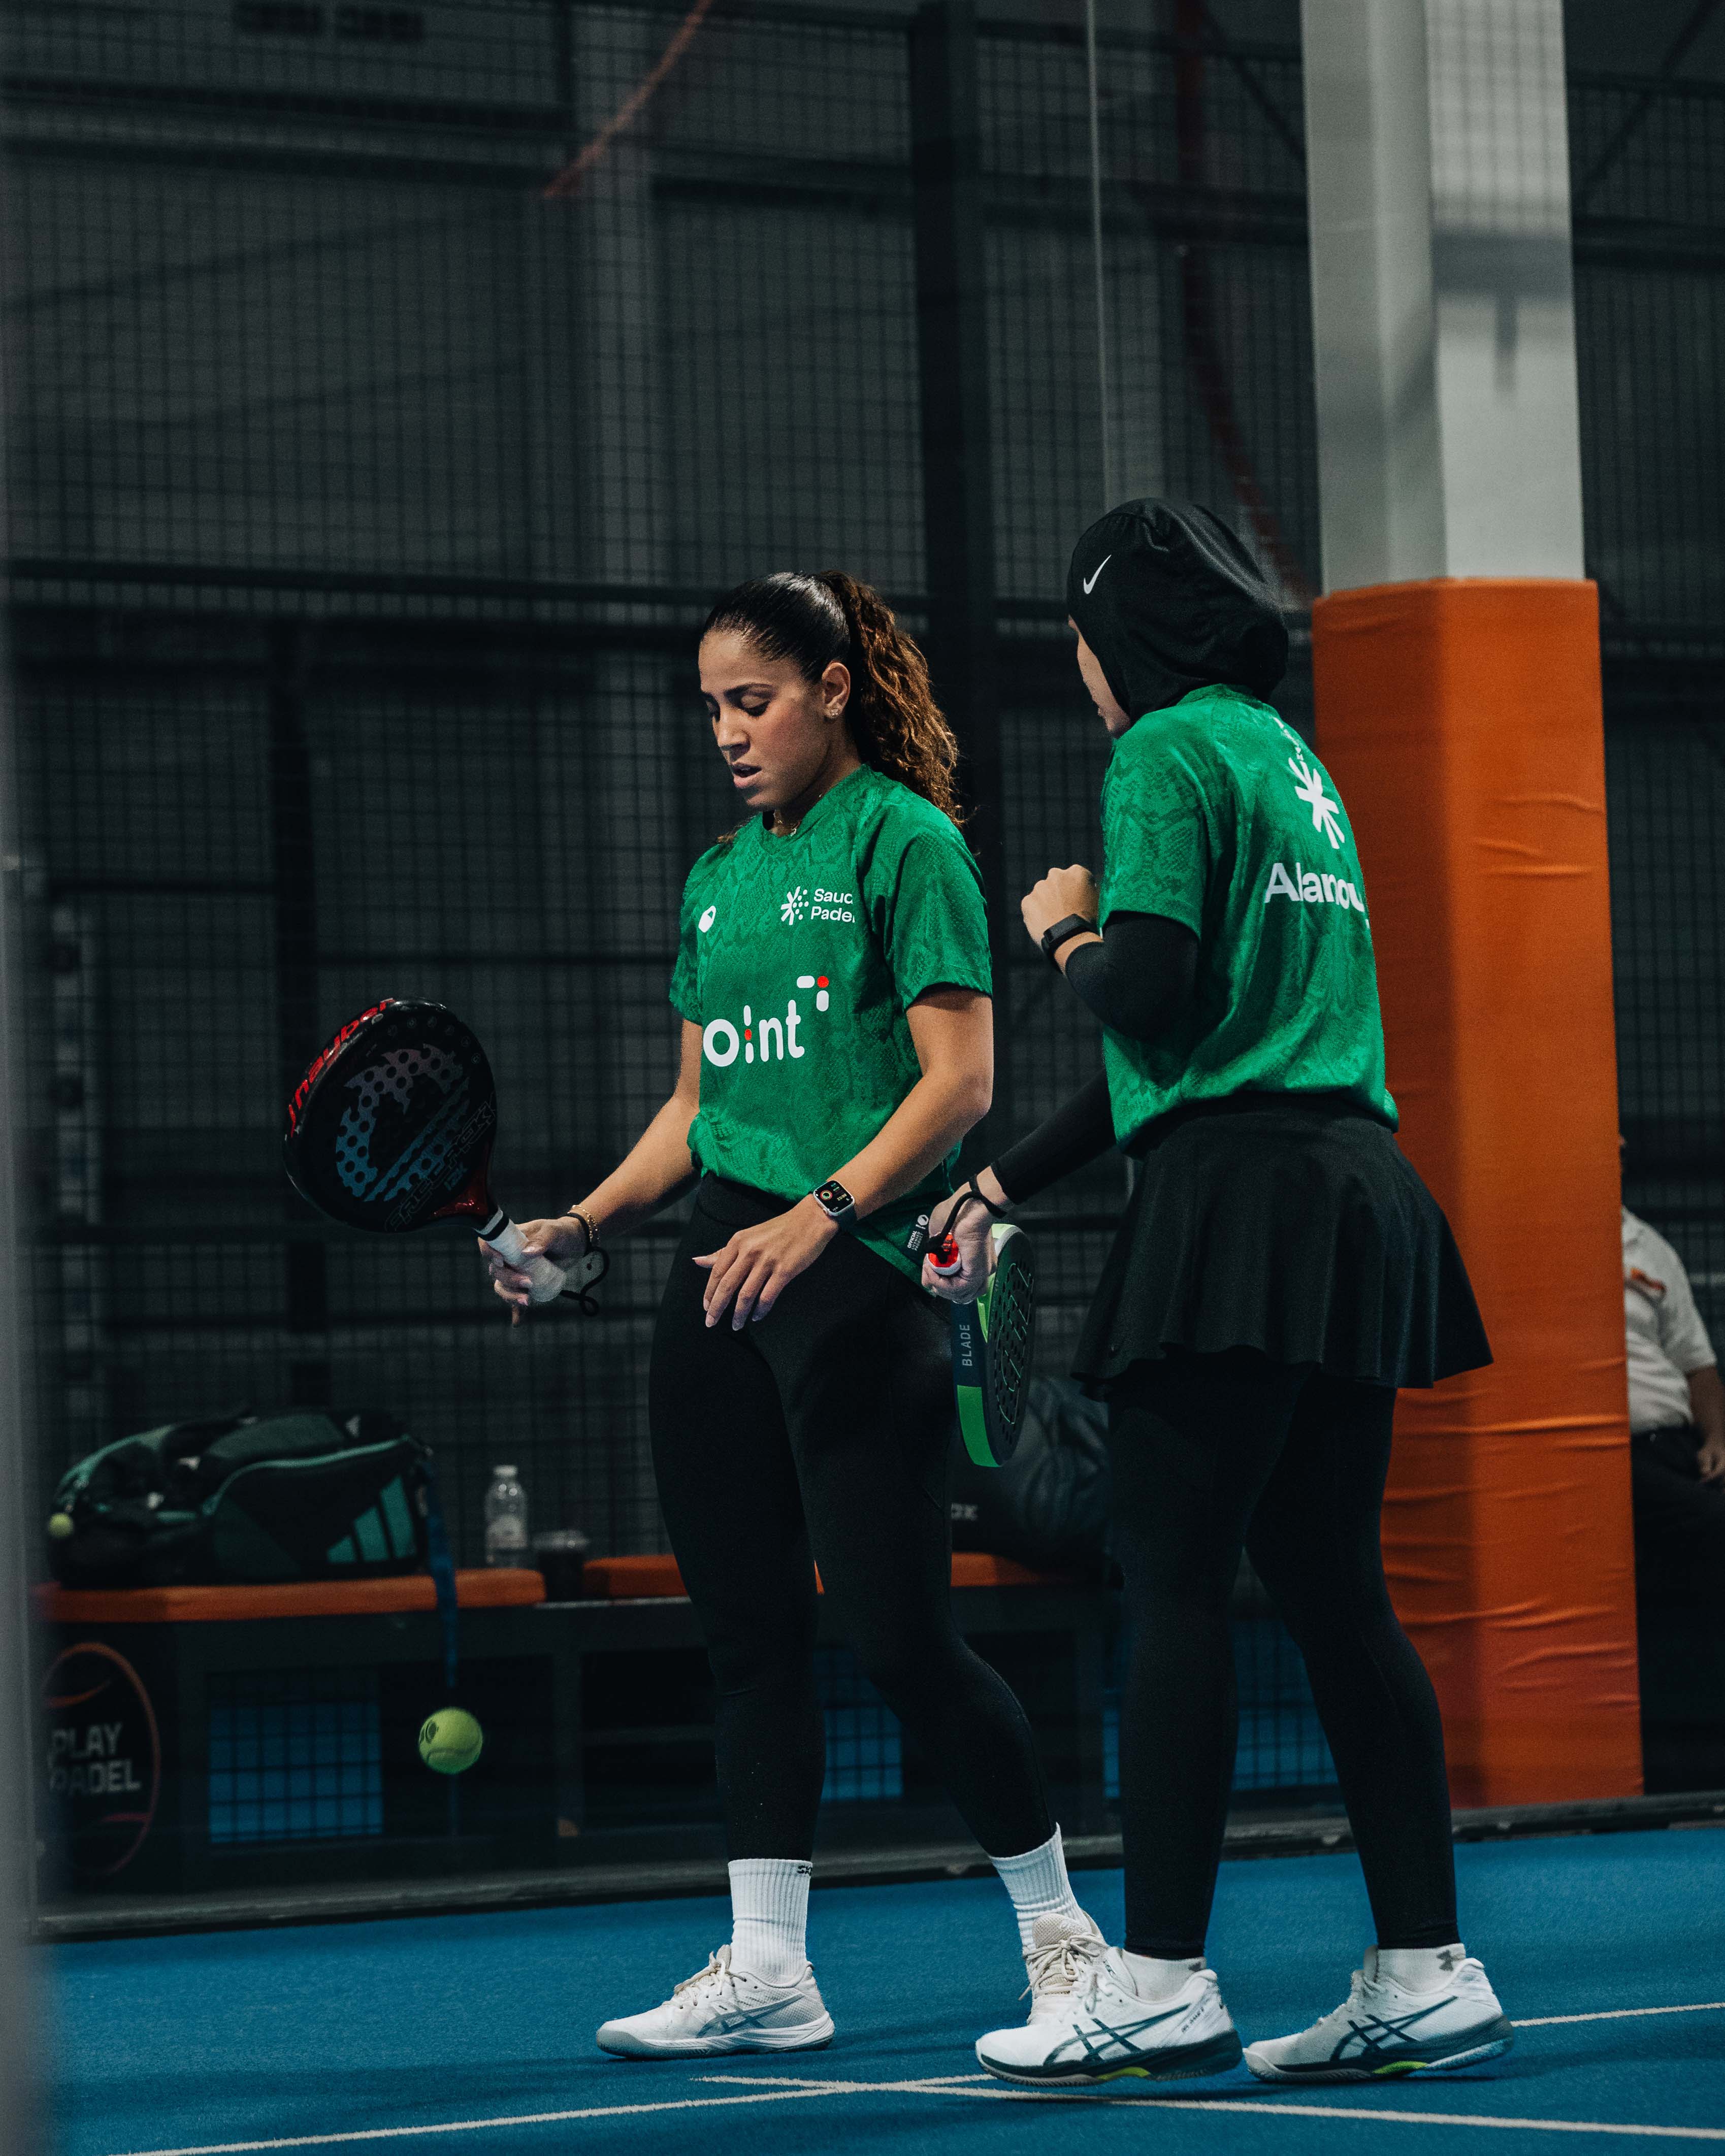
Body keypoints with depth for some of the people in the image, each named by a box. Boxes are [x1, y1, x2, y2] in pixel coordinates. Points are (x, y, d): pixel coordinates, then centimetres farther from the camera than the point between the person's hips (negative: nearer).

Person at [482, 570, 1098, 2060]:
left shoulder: (905, 842, -5)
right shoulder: (720, 876, 17)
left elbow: (961, 1080, -12)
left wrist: (822, 1214, -22)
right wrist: (584, 1225, 9)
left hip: (859, 1273, -7)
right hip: (722, 1272, 7)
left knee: (900, 1634, -7)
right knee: (751, 1630, 6)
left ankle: (1058, 1926, 9)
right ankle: (766, 1968, 9)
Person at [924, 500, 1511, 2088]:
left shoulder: (1169, 754, -5)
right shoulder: (1287, 756, 23)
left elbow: (1153, 998, -16)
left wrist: (1067, 934, 6)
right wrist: (1008, 1184, 29)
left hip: (1241, 1207, -9)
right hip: (1355, 1187, 9)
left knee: (1176, 1587, -6)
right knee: (1332, 1590, 8)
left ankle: (1159, 1981, -7)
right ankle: (1428, 1975, 6)